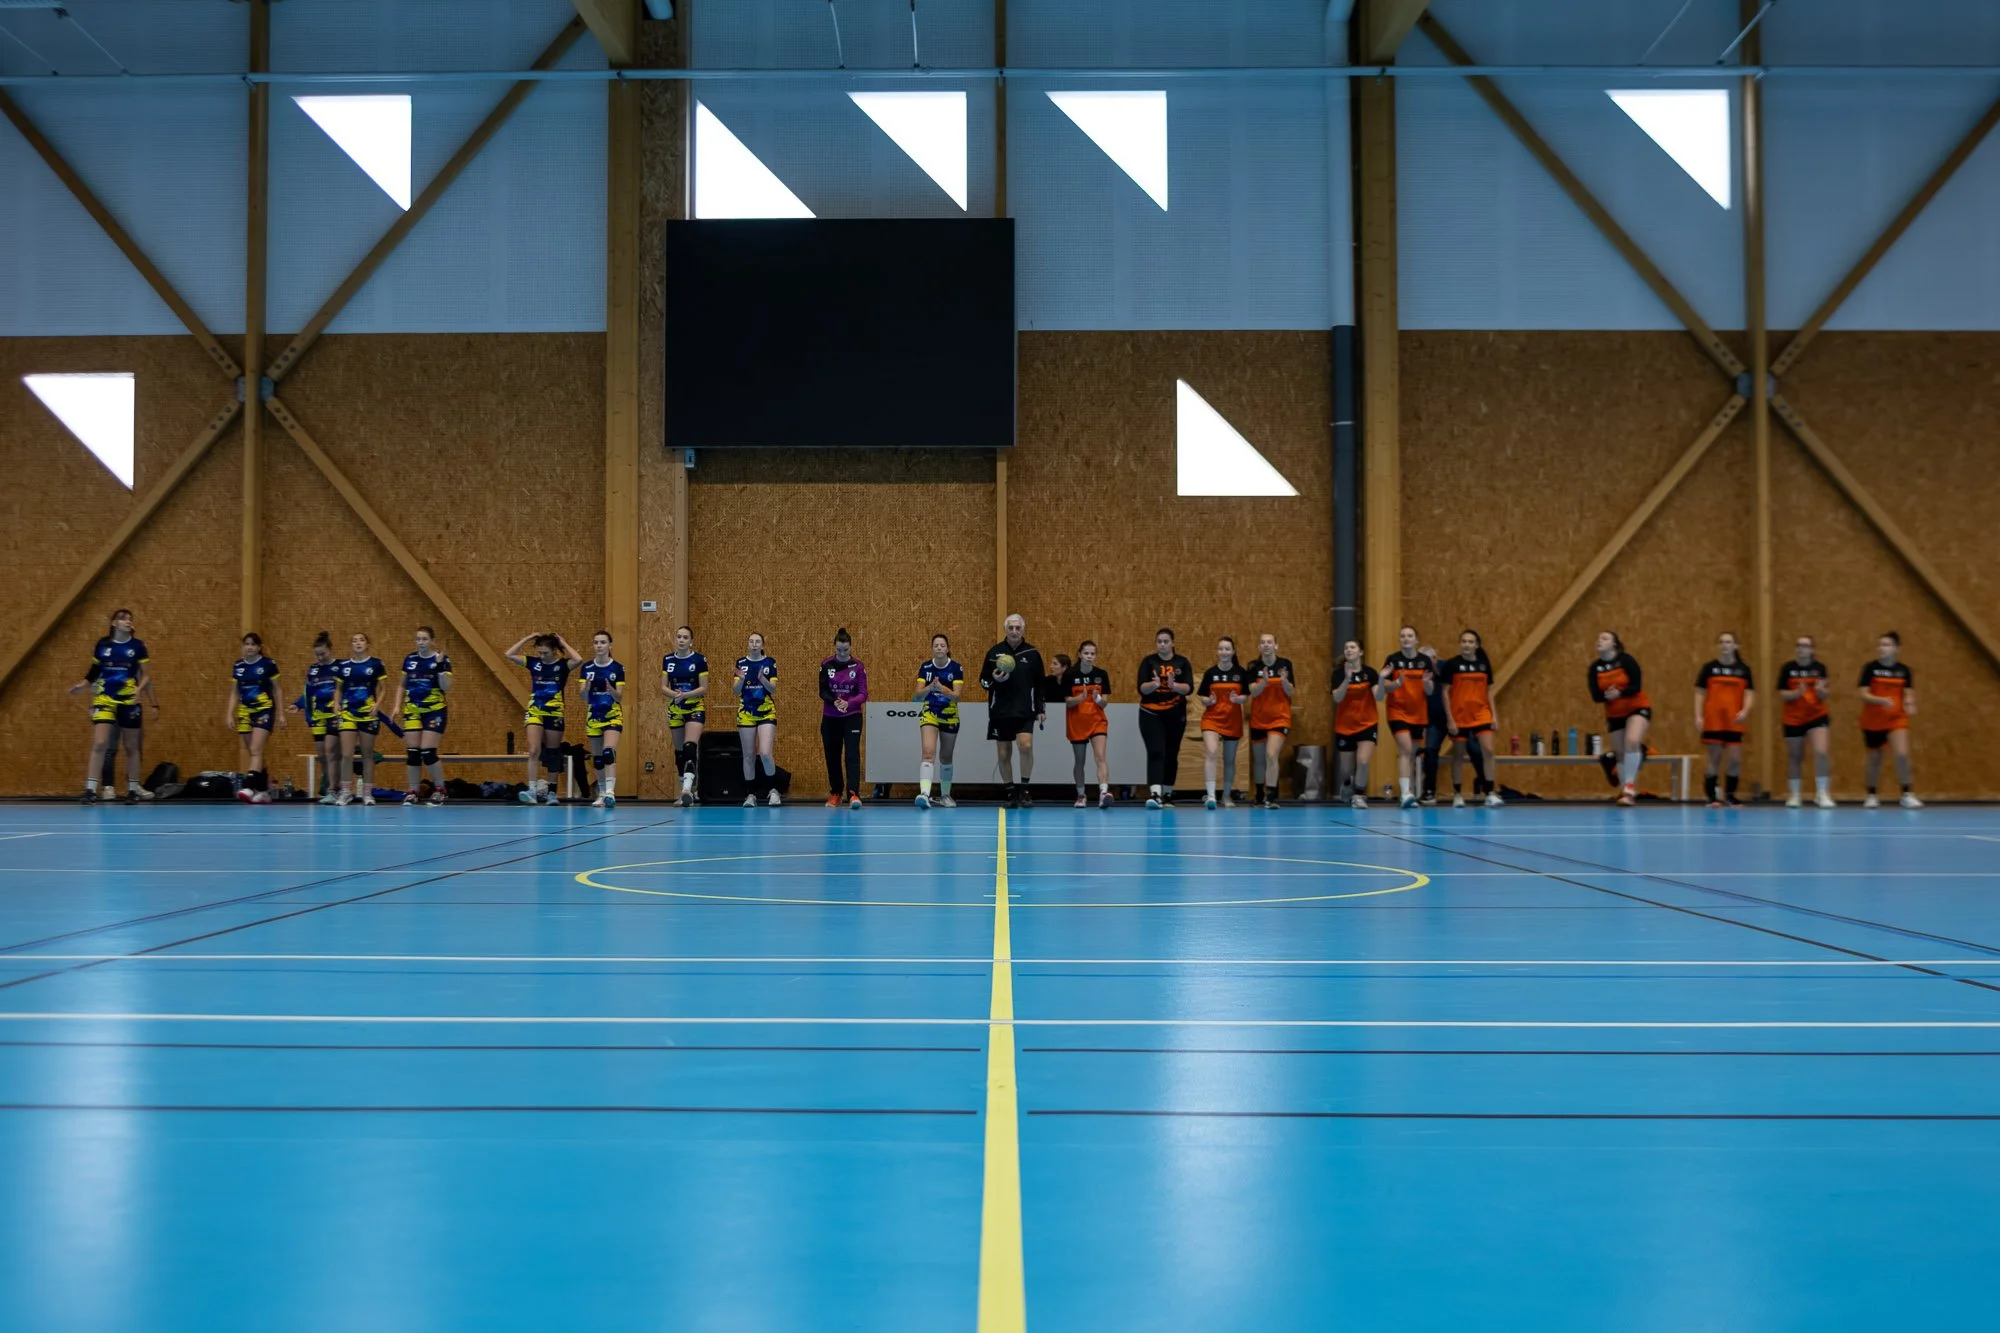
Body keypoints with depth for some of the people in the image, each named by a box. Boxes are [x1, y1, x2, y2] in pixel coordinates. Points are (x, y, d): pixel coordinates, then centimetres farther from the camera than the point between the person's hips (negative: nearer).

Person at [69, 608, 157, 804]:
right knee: (99, 744, -12)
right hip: (105, 700, 0)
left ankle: (133, 789, 17)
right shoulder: (102, 644, 3)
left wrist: (139, 689, -17)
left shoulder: (137, 646, 0)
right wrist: (82, 685, -3)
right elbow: (94, 672, 13)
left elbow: (147, 676, 0)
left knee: (132, 747, 7)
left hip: (129, 702, 0)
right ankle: (90, 790, -11)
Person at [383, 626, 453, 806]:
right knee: (412, 753, 1)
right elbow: (401, 685, 15)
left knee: (428, 752, -11)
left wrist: (441, 667, -26)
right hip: (412, 711, 4)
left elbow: (446, 687, -15)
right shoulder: (410, 659, 7)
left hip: (434, 711, -4)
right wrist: (397, 706, 6)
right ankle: (413, 792, 10)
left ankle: (440, 790, 4)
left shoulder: (442, 660, -6)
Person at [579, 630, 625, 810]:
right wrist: (586, 688, -27)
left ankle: (610, 793, -30)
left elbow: (620, 697, -7)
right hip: (593, 716, 3)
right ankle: (601, 795, 20)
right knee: (597, 757, 9)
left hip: (613, 716, -3)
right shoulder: (586, 668, 1)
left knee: (609, 752, -22)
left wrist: (611, 690, -29)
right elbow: (583, 696, -5)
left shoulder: (618, 668, -5)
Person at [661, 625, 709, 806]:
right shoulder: (667, 660, 4)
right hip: (675, 710, 4)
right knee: (679, 750, 9)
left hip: (695, 708, -4)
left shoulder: (699, 660, -6)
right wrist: (674, 694, -19)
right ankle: (685, 790, 18)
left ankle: (688, 788, -34)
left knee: (690, 747, -22)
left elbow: (704, 688, -8)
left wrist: (686, 695, -23)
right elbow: (663, 687, 2)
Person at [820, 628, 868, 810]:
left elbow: (863, 694, -8)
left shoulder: (858, 666, -4)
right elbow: (822, 692, -5)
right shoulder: (826, 665, -2)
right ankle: (836, 793, 22)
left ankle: (853, 794, -21)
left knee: (852, 754, -14)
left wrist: (848, 703, -27)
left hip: (852, 716, -2)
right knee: (832, 756, 8)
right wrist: (834, 702, -25)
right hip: (830, 718, 2)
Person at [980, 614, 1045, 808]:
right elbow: (983, 681, 7)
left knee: (1026, 746, -20)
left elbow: (1040, 684, 8)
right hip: (1000, 712, 1)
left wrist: (1041, 709, 2)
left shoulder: (1033, 653, 4)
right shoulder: (994, 652, 3)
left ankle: (1025, 789, -5)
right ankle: (1011, 792, 16)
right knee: (1004, 754, 4)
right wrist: (994, 680, -15)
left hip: (1024, 712, -1)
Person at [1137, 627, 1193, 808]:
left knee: (1171, 754, 10)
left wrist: (1173, 685, -28)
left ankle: (1167, 794, 23)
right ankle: (1154, 793, -27)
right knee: (1155, 752, -15)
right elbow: (1142, 688, -10)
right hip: (1151, 715, -2)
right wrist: (1154, 684, -30)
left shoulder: (1182, 662, 2)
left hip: (1175, 715, 2)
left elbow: (1189, 688, -9)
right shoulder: (1148, 661, -1)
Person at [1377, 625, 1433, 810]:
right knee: (1405, 750, -20)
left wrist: (1427, 682, -21)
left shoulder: (1425, 660, 2)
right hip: (1398, 712, -4)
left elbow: (1430, 691, 1)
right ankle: (1405, 793, -27)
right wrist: (1398, 683, -26)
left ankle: (1407, 794, 20)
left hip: (1418, 714, 4)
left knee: (1412, 754, 10)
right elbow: (1384, 688, -6)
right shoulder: (1392, 659, -6)